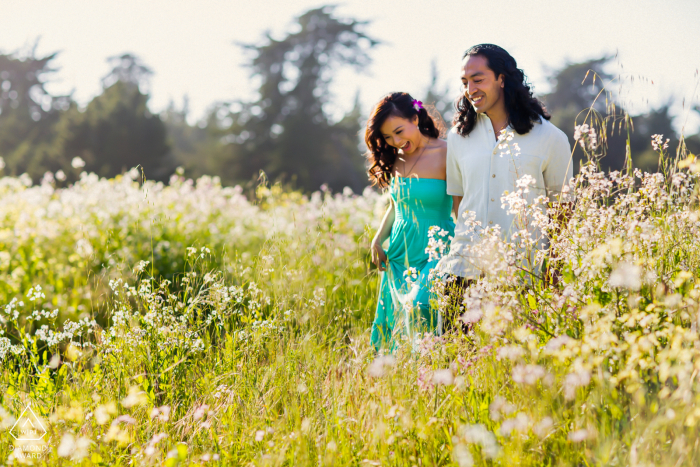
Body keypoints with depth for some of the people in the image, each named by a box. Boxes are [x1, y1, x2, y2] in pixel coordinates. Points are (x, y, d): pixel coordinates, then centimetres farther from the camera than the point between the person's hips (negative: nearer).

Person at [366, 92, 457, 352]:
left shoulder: (446, 155, -8)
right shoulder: (396, 159, 11)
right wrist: (378, 240, 7)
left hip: (435, 253, -6)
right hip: (398, 256, 7)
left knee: (421, 311, -23)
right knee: (393, 320, 6)